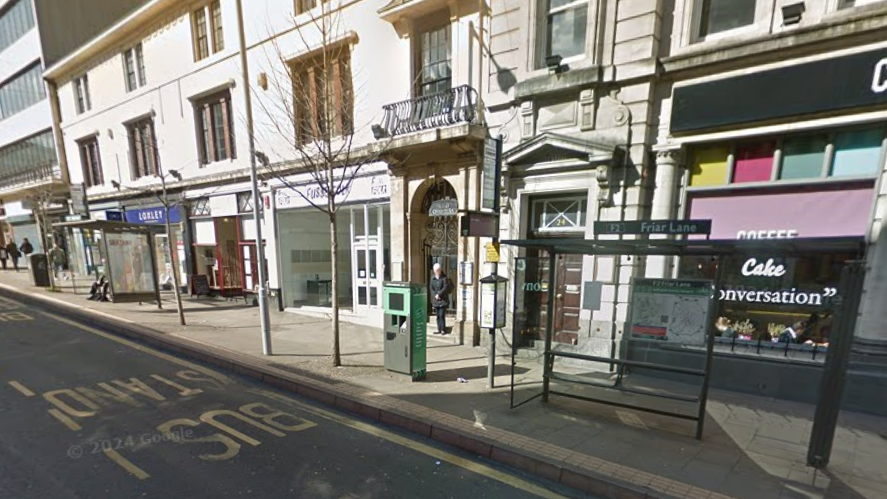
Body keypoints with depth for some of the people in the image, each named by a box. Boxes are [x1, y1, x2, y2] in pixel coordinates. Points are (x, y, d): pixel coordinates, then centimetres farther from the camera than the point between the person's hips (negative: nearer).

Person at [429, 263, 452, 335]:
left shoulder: (444, 278, -7)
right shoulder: (433, 278, 8)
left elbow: (445, 288, -13)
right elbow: (431, 288, 6)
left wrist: (439, 294, -15)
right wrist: (435, 295, -8)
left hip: (443, 300, -5)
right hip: (435, 300, 5)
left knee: (442, 315, -7)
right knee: (438, 315, 9)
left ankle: (443, 329, 3)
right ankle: (439, 329, 17)